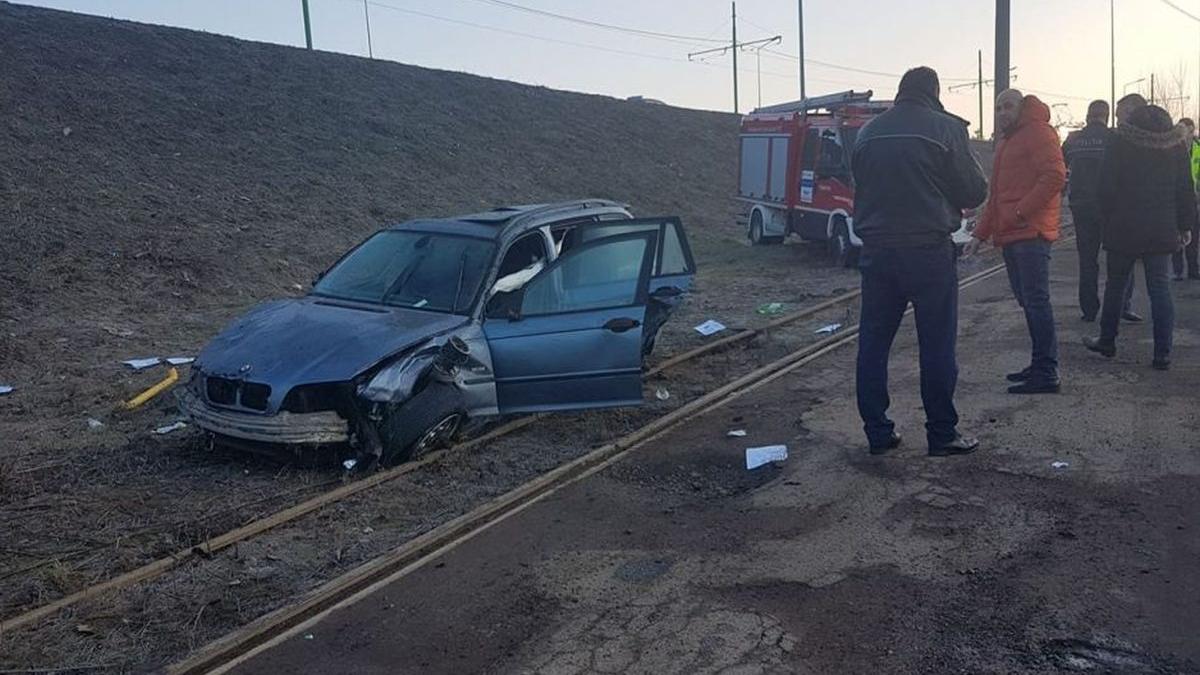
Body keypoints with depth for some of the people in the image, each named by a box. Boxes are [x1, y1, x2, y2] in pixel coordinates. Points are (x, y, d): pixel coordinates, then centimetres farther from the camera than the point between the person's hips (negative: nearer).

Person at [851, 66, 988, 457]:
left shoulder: (869, 132, 9)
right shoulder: (946, 128, -4)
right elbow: (974, 191, -1)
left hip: (877, 250, 4)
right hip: (929, 250, -4)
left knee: (873, 342, 8)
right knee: (937, 345, 3)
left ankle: (877, 432, 12)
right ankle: (942, 435, 9)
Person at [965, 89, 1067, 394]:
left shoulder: (1038, 132, -4)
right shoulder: (1005, 142, 26)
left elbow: (1054, 176, -17)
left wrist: (1020, 212, -19)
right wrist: (981, 234, 24)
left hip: (1030, 233, -9)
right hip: (1010, 236, 10)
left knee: (1036, 301, -12)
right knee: (1028, 301, 10)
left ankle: (1046, 374, -11)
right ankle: (1040, 365, 17)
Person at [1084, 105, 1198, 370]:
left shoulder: (1122, 142, -5)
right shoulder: (1177, 142, 6)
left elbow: (1107, 187, -8)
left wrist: (1110, 219, 4)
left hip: (1124, 228, -3)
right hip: (1162, 230, 3)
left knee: (1115, 284, 12)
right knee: (1160, 288, 3)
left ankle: (1107, 341, 22)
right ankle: (1162, 353, 0)